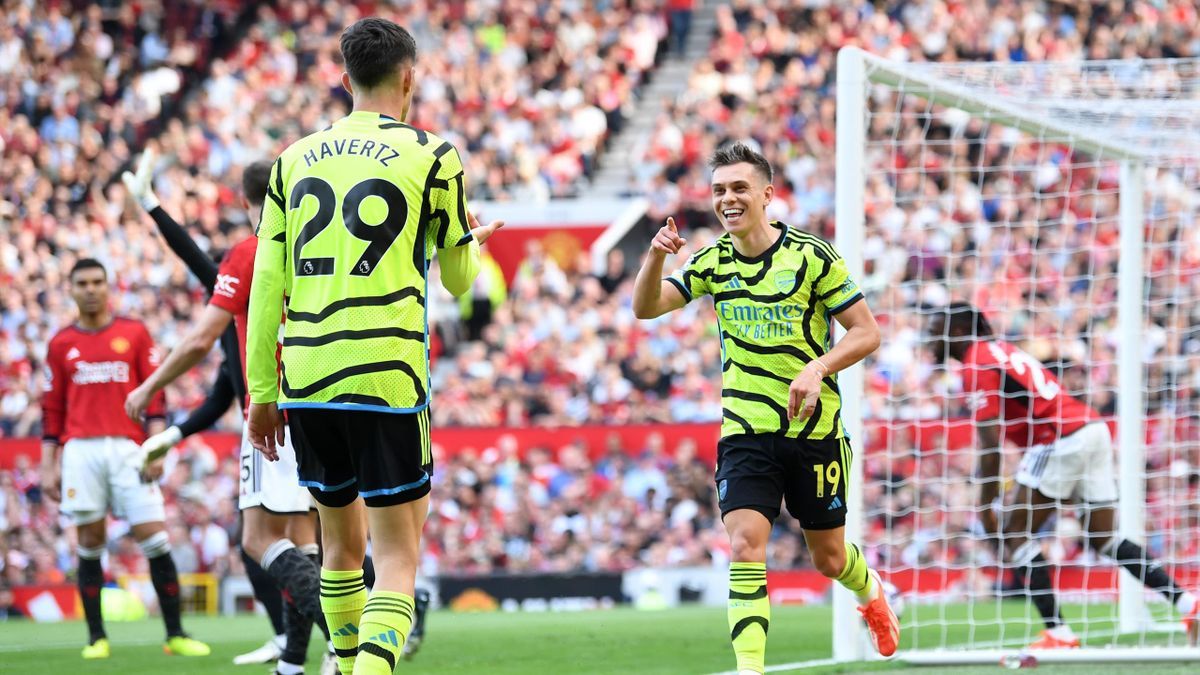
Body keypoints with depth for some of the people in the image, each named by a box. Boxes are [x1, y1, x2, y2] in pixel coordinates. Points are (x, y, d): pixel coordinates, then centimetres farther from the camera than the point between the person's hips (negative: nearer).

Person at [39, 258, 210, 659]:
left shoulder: (134, 333, 9)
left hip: (128, 447, -1)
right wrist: (48, 467, 9)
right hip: (81, 450, 1)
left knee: (155, 541, -7)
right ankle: (96, 637, 5)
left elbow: (155, 395, 6)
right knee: (90, 543, -1)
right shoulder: (62, 344, 13)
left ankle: (175, 634, -3)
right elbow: (52, 411, 15)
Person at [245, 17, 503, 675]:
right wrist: (473, 241, 34)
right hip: (387, 377, -4)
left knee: (342, 541, 20)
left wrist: (263, 390, 14)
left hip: (305, 382, 4)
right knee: (396, 556, -3)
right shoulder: (431, 156, 0)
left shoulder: (294, 159, 10)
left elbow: (266, 284, 8)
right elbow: (458, 278, 11)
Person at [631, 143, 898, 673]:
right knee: (744, 545, -17)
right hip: (745, 432, 2)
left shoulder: (812, 256, -8)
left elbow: (867, 332, -6)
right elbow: (646, 308, -5)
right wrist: (656, 255, -24)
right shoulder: (713, 262, 2)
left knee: (829, 559, 11)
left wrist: (817, 369, -22)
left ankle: (871, 593, 46)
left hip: (814, 429, -2)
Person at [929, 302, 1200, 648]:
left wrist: (986, 506, -10)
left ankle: (1058, 633, -8)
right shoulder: (1001, 350, 22)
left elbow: (991, 440, -14)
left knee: (1015, 533, -1)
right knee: (1104, 539, 14)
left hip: (1063, 440, -9)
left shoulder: (978, 366, -7)